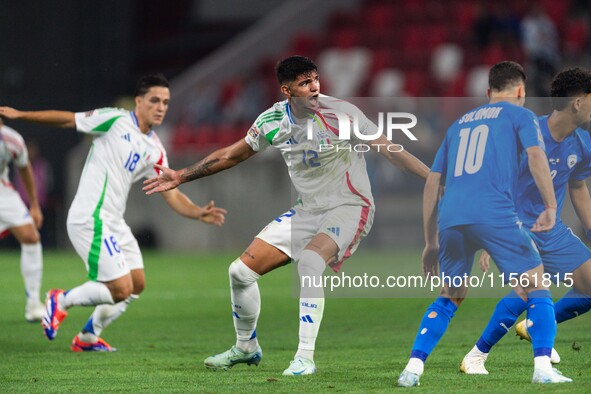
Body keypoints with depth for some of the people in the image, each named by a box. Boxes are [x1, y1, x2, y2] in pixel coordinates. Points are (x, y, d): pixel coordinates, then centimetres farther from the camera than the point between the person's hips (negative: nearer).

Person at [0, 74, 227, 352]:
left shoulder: (155, 151, 10)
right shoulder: (115, 121, -9)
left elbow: (172, 196, 10)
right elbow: (68, 120, -2)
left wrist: (199, 213, -8)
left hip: (114, 223, 8)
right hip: (91, 221, -8)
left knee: (136, 284, 12)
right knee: (121, 290, -13)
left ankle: (87, 337, 27)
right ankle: (61, 301, 9)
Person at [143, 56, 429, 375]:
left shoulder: (341, 114, -18)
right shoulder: (273, 120, -4)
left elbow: (390, 150, -16)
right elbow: (232, 155, 12)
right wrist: (181, 176, 14)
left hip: (349, 208, -6)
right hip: (307, 211, 6)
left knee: (309, 259, -36)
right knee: (241, 271, 1)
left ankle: (305, 358, -29)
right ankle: (246, 348, 28)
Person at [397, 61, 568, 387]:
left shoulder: (459, 124, 29)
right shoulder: (519, 115, 15)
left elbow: (432, 183, 27)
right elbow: (536, 155, -6)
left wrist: (431, 243, 29)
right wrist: (550, 206, -8)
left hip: (451, 219, 5)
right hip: (496, 215, -5)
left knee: (449, 297, 20)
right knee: (536, 287, 7)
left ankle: (413, 368, 7)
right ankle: (543, 367, -6)